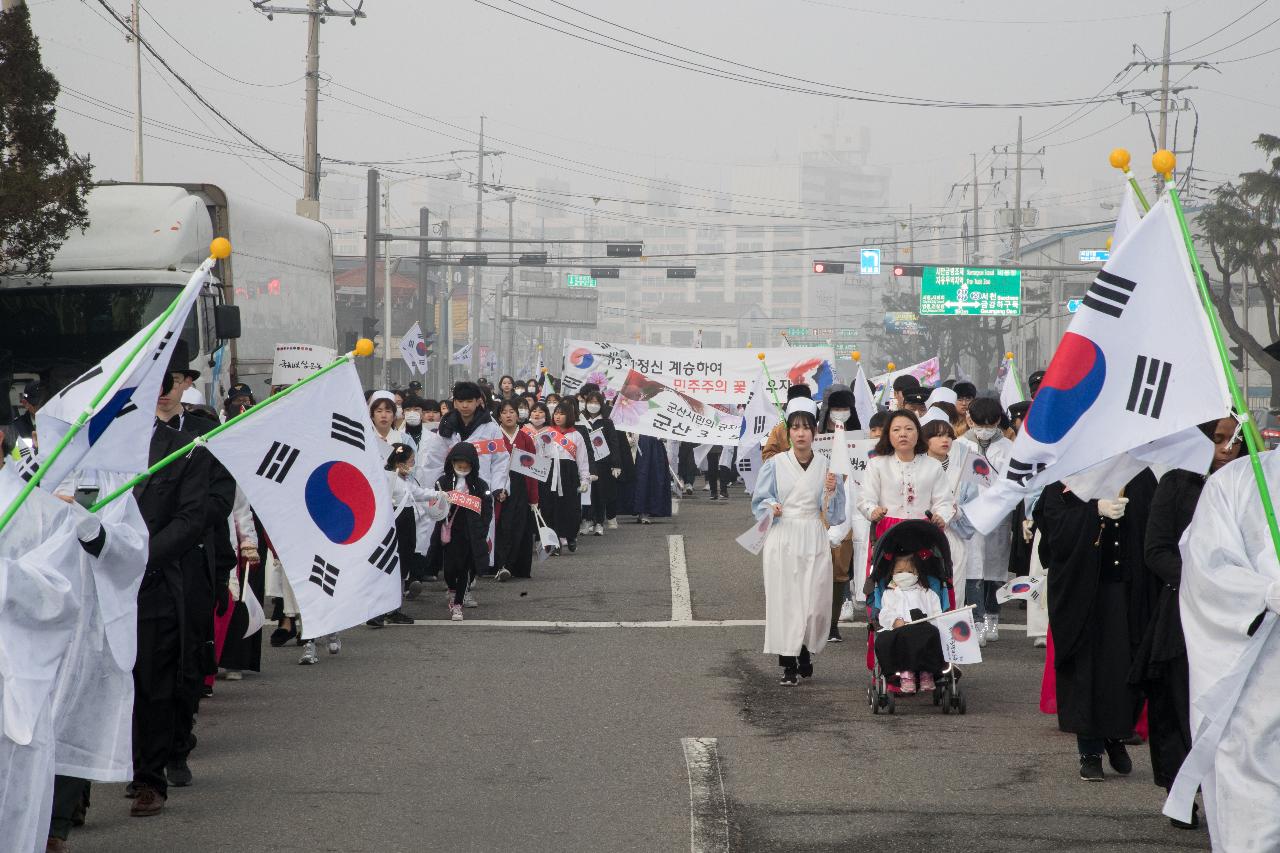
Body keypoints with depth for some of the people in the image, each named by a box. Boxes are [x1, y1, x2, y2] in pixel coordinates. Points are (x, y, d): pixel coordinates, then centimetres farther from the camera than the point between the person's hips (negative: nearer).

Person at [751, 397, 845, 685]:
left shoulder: (825, 467, 7)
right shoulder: (775, 465, 4)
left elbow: (833, 514, 9)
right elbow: (759, 501, 6)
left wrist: (831, 492, -10)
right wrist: (771, 508, -15)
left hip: (814, 541, 1)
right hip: (783, 539, -1)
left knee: (815, 602, -3)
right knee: (784, 599, -5)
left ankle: (806, 653, 21)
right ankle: (788, 664, 2)